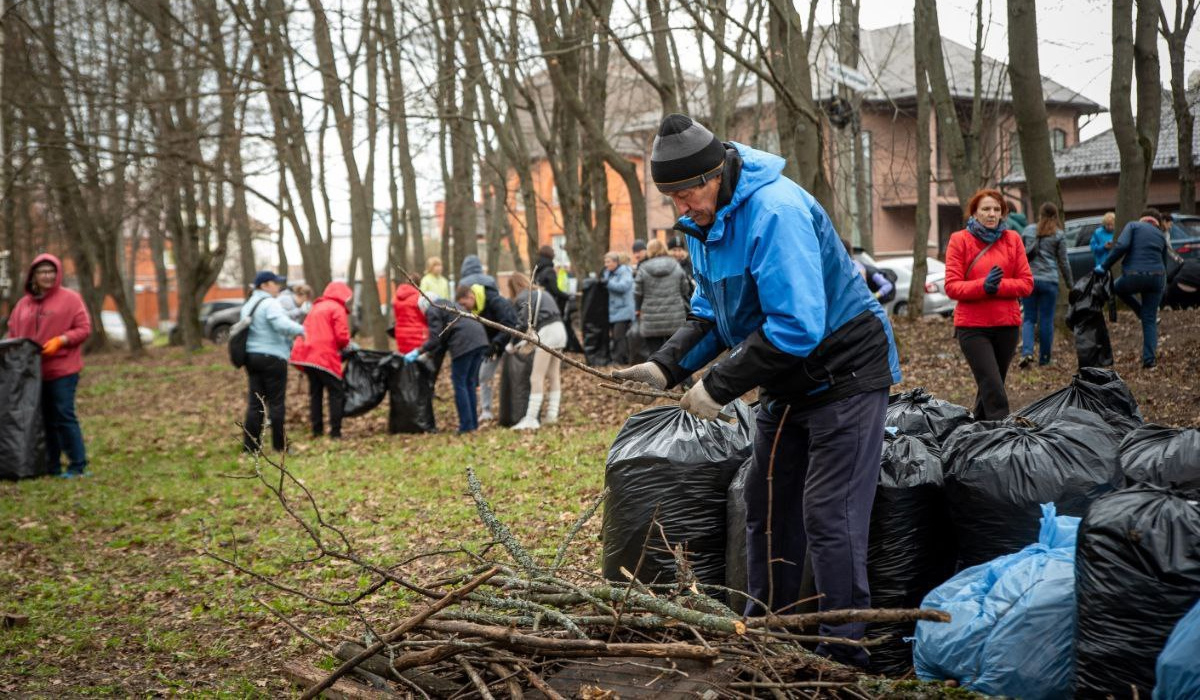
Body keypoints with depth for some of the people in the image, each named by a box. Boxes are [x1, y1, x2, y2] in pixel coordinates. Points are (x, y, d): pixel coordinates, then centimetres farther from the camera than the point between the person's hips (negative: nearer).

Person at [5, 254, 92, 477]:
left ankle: (78, 465, -1)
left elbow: (84, 329, -4)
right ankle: (51, 466, 16)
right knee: (45, 419, 9)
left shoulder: (70, 298, -1)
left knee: (64, 416, -7)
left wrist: (60, 340, -16)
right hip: (32, 370, 5)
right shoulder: (24, 303, 12)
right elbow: (12, 333, 16)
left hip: (62, 369, -5)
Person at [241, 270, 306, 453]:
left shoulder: (248, 305, 17)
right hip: (272, 357, -8)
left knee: (255, 402, 8)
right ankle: (279, 445, 2)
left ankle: (250, 445, 7)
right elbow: (282, 324, -27)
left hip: (251, 356, 8)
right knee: (276, 402, -2)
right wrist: (300, 330, -12)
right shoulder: (269, 303, -12)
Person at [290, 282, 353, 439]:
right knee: (336, 393, 1)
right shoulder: (337, 309, -3)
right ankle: (335, 432, -4)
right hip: (326, 357, -7)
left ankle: (317, 430, 14)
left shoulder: (317, 307, 22)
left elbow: (308, 331, 17)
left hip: (307, 354, 7)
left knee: (315, 392, 14)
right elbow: (342, 336, -13)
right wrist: (343, 346, 9)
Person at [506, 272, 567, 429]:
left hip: (547, 332, -9)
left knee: (536, 378, -8)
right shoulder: (540, 292, 23)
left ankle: (531, 419, -10)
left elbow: (523, 324, -10)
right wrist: (523, 342, 24)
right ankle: (552, 415, 19)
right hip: (560, 330, 9)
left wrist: (513, 344, 3)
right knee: (553, 375, 16)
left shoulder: (523, 298, -1)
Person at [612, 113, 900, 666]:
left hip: (843, 372, -9)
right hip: (787, 384, 9)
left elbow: (797, 326, -33)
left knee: (827, 517, -11)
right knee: (768, 506, 14)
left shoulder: (776, 211, -28)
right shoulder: (706, 220, 1)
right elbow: (710, 310, 11)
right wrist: (667, 365, -5)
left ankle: (846, 654, 0)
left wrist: (719, 385, -27)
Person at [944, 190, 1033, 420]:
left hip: (1007, 324, 3)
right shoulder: (959, 240, -1)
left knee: (989, 386, 13)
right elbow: (952, 287, -6)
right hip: (972, 325, -3)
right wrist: (983, 286, -21)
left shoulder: (1012, 239, 7)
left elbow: (1026, 284, 2)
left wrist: (998, 286, -15)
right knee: (993, 388, -12)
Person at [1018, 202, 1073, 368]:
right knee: (1046, 320, 6)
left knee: (1029, 318, 6)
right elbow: (1063, 262, 4)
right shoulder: (1059, 235, 1)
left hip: (1028, 279, 2)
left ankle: (1027, 352, -14)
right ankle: (1044, 359, 10)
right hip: (1049, 280, -2)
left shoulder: (1028, 230, 7)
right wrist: (1070, 284, 14)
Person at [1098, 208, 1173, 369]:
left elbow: (1121, 246, -12)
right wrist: (1161, 285, 29)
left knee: (1118, 287, 32)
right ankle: (1149, 359, 8)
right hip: (1156, 277, 4)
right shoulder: (1161, 236, 20)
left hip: (1133, 276, -4)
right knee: (1150, 320, 11)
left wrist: (1104, 266, -6)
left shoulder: (1133, 226, 7)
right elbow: (1164, 264, 21)